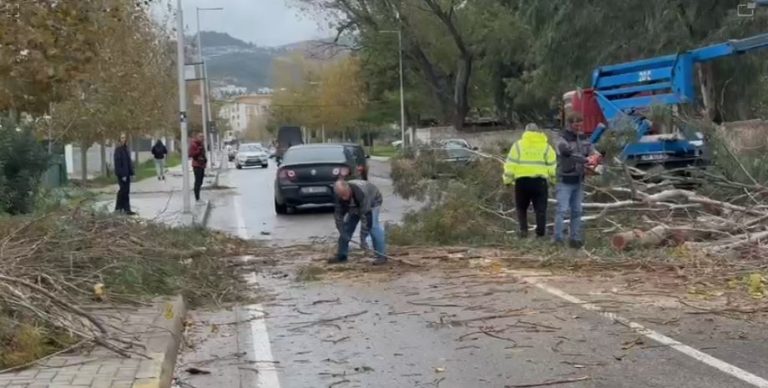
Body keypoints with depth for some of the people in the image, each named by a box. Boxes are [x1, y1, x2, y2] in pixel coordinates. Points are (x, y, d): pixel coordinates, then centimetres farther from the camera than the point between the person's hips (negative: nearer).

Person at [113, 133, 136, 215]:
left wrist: (131, 173, 11)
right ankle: (126, 209, -2)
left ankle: (118, 208, 19)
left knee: (123, 191, 12)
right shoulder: (118, 150, -12)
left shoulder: (125, 149, 12)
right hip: (121, 174, -8)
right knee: (124, 191, -6)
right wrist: (122, 174, -20)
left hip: (126, 173, 8)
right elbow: (118, 162, -17)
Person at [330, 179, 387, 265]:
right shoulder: (340, 194, -27)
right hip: (356, 205, 6)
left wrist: (363, 238, -44)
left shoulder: (361, 192, -44)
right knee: (347, 226, -1)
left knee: (373, 226, -24)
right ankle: (341, 255, 11)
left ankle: (381, 256, -22)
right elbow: (338, 214, -20)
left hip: (373, 201, -6)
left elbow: (365, 216, -43)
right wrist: (342, 233, -28)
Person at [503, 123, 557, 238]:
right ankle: (541, 231, -1)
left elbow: (510, 164, 0)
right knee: (540, 209, 5)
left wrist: (507, 180, 6)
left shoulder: (518, 145, 5)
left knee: (521, 207, 13)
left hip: (522, 181, 0)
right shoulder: (546, 146, 8)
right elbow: (552, 166, 5)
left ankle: (523, 229, 0)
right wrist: (552, 179, 16)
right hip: (540, 181, 0)